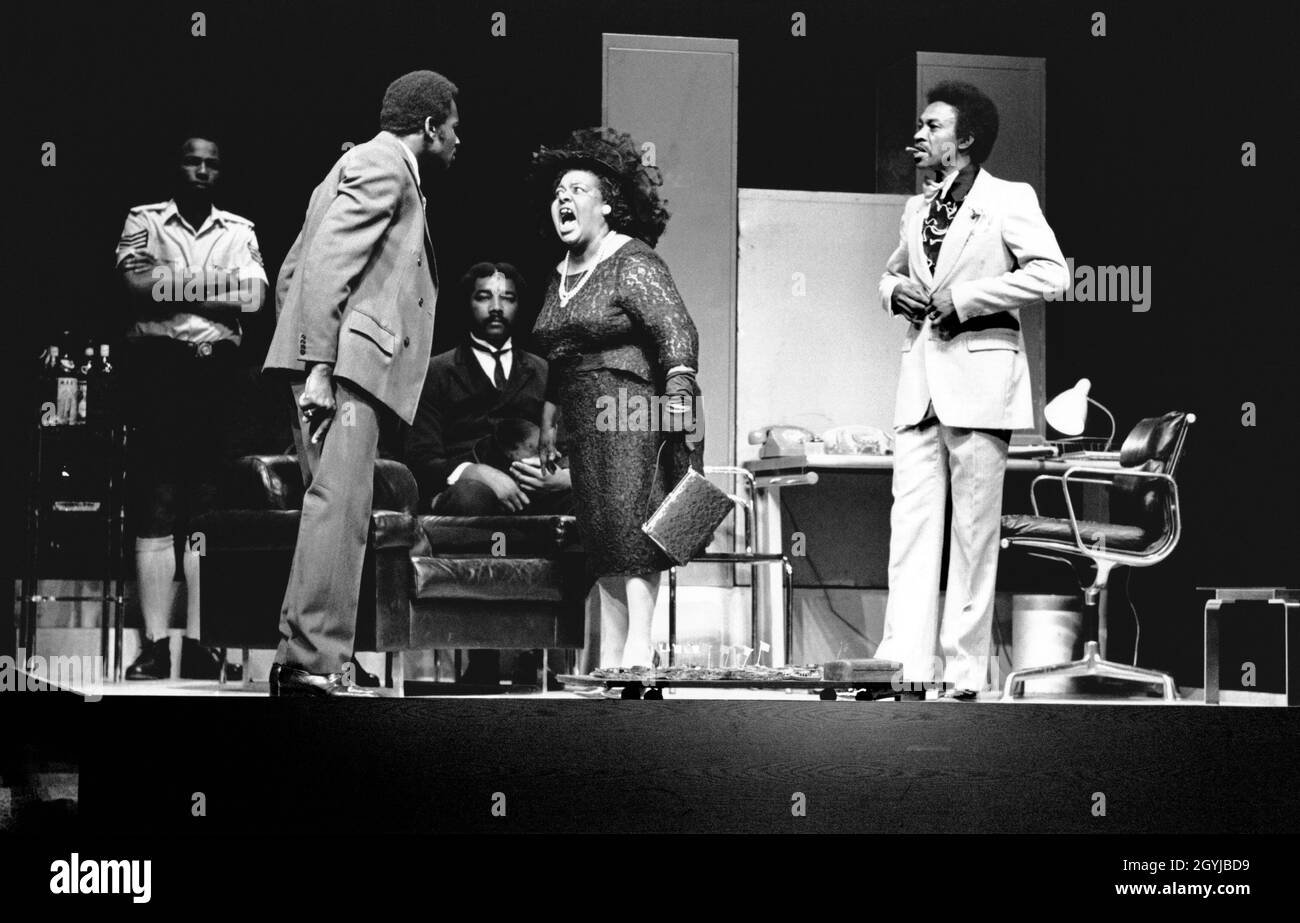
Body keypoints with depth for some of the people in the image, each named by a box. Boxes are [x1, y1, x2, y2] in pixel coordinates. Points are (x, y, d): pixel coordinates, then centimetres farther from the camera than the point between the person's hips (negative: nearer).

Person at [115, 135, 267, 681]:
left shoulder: (239, 230, 17)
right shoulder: (143, 220, 12)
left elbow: (255, 295, 0)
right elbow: (136, 283, -6)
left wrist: (171, 285, -4)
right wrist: (219, 288, -4)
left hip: (218, 370, 2)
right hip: (156, 367, -2)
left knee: (207, 512, -2)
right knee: (155, 510, -7)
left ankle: (199, 645, -2)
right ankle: (155, 646, -11)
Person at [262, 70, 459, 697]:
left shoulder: (360, 165, 28)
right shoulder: (383, 165, -3)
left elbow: (289, 273, 27)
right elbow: (327, 262, -16)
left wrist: (301, 352, 22)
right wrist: (317, 365, -21)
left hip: (334, 362, 11)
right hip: (342, 361, -11)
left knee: (335, 506, 9)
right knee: (339, 503, -16)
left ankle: (296, 659, 8)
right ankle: (317, 666, -21)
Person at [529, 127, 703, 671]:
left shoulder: (633, 265, -7)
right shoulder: (562, 275, 18)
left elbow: (677, 331, -17)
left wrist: (680, 392, -28)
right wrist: (548, 421, 24)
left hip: (636, 411, -8)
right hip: (587, 423, 8)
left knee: (630, 525, -16)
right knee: (601, 538, 3)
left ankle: (640, 646, -19)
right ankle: (610, 657, 1)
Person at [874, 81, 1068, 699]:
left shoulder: (1010, 201, -1)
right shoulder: (917, 211, 18)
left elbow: (1049, 273, -12)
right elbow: (894, 272, 33)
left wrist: (965, 297, -15)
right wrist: (895, 289, 8)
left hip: (979, 375, -6)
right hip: (920, 379, 6)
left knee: (974, 527, -2)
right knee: (910, 519, -2)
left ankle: (965, 668, 3)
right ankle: (906, 662, -4)